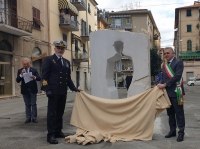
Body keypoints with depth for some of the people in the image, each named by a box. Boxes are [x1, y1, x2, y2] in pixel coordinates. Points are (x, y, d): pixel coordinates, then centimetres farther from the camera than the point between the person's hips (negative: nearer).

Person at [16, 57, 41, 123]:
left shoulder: (34, 70, -1)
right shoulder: (20, 71, 2)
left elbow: (39, 78, -10)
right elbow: (17, 80, -7)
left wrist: (34, 77, -31)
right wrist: (21, 74, -24)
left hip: (33, 90, -1)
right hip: (25, 90, 1)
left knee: (33, 104, 1)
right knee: (27, 105, 7)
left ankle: (34, 118, 6)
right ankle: (28, 118, 12)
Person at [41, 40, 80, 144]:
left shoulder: (66, 62, 18)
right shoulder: (48, 59, -1)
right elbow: (44, 76, -9)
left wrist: (74, 88, 13)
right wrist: (47, 89, -17)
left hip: (63, 92, 6)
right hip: (53, 91, -6)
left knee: (60, 113, 13)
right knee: (52, 113, -3)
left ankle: (58, 131, 22)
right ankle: (51, 135, 1)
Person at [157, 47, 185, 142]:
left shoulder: (178, 63, -6)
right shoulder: (164, 65, 15)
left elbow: (177, 76, -17)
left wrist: (165, 84, -18)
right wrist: (161, 84, -3)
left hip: (175, 92, -7)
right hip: (167, 92, 7)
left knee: (179, 113, 0)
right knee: (170, 113, 13)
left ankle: (181, 132, 8)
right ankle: (172, 131, 22)